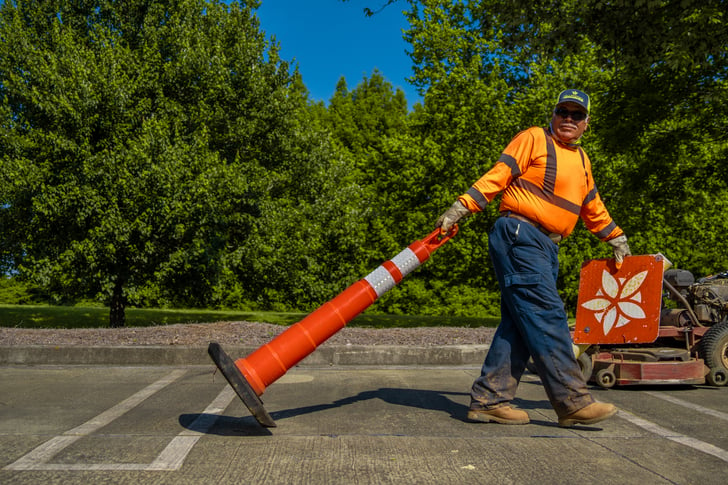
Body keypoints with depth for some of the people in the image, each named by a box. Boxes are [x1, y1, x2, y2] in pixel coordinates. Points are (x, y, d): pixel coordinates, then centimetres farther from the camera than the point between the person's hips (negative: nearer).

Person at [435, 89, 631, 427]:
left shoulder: (581, 160, 26)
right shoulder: (534, 139, 2)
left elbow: (592, 208, 36)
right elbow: (497, 176, -7)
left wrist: (617, 240, 41)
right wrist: (460, 208, -17)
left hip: (547, 248, 8)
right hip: (519, 236, -8)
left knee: (520, 323, 2)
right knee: (547, 316, -13)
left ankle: (489, 399, 3)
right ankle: (572, 401, -11)